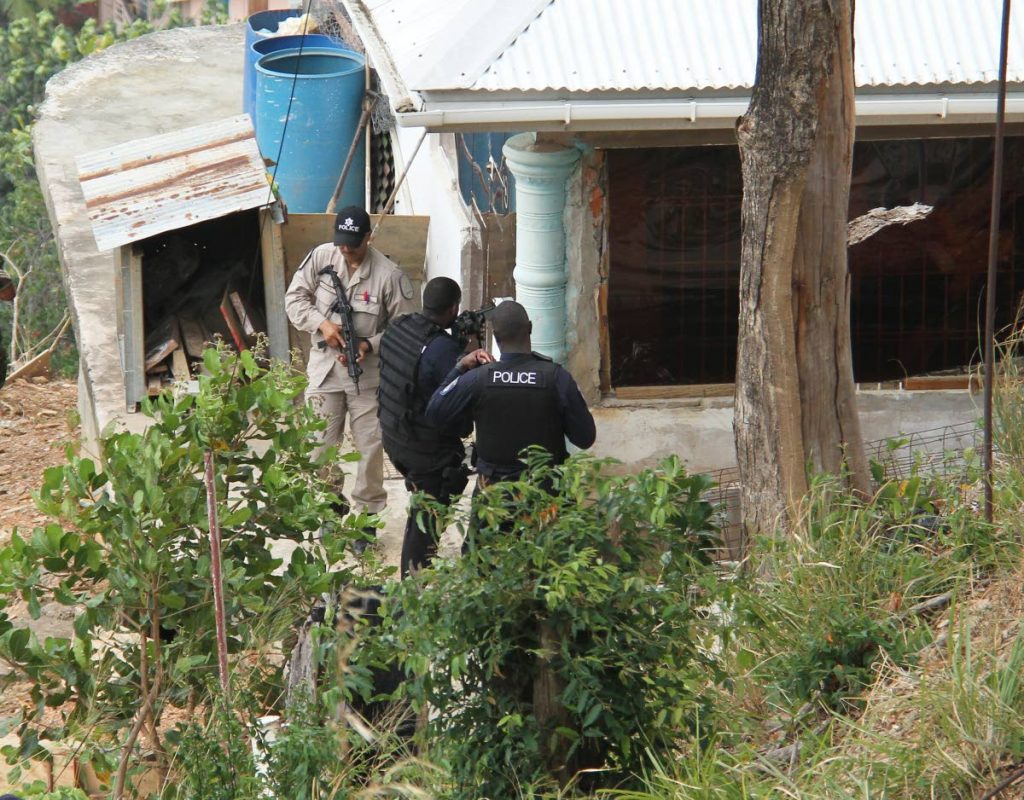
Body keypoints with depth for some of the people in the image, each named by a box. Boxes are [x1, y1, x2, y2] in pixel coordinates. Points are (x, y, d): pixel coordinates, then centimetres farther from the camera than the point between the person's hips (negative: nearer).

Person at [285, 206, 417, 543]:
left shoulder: (389, 274, -14)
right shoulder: (321, 257, -6)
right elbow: (294, 297, 2)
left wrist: (370, 345, -22)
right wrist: (322, 324, -15)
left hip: (368, 373, -2)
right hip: (324, 369, 2)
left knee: (370, 446, 2)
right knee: (319, 444, 10)